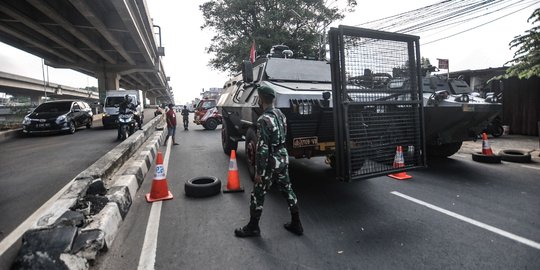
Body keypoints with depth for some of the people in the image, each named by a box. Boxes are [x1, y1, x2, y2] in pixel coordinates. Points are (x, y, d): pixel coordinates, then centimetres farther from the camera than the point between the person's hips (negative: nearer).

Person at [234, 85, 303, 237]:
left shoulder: (263, 120, -22)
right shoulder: (280, 113, 4)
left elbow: (262, 149, -23)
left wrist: (258, 171, -17)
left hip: (270, 162, -8)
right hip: (283, 158, 8)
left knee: (257, 194, 8)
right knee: (287, 190, 17)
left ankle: (253, 227, 23)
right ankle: (296, 224, 29)